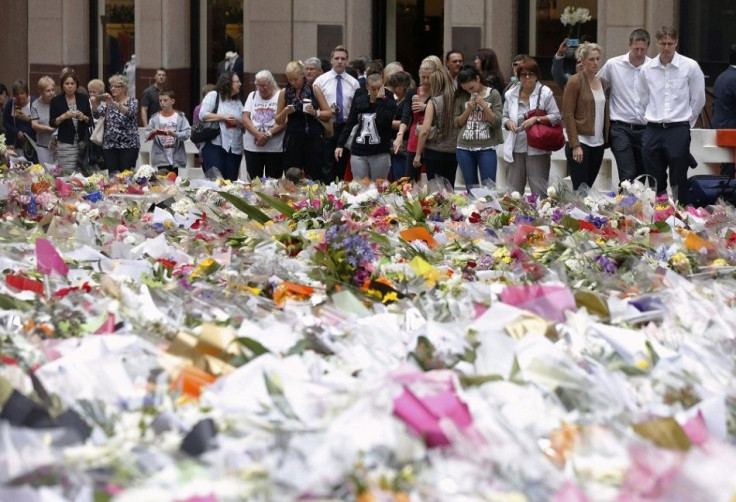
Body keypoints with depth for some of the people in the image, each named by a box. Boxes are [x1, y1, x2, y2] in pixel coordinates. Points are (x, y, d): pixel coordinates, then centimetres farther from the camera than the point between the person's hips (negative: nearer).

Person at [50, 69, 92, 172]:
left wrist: (83, 117, -12)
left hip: (83, 141, 2)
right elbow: (52, 123, -1)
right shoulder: (56, 101, 1)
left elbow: (91, 121, 8)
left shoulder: (83, 99, 6)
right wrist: (63, 116, -17)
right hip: (66, 143, -2)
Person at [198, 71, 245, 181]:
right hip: (215, 145, -5)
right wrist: (223, 117, -11)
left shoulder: (237, 102, 19)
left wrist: (237, 122, -6)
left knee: (230, 180, 2)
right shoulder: (213, 96, 3)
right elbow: (203, 115, -8)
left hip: (235, 147, 5)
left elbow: (244, 123, 17)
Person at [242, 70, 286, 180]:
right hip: (252, 147, 3)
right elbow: (245, 119, 4)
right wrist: (257, 134, -13)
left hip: (275, 148, -3)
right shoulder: (252, 96, 13)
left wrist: (268, 134, -17)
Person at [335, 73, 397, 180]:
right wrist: (340, 144, 9)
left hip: (380, 154, -2)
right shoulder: (359, 101, 6)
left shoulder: (389, 102, -2)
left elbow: (383, 122, -19)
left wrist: (380, 100, -14)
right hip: (358, 152, 2)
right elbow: (350, 123, 13)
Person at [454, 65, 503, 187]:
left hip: (486, 148, -3)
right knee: (470, 189, 9)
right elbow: (457, 123, 8)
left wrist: (483, 105, -14)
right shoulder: (461, 97, 7)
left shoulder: (493, 94, -1)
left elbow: (497, 123, -5)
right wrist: (468, 109, -7)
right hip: (464, 148, 3)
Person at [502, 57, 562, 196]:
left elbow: (556, 117, -5)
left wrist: (537, 119, -18)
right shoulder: (511, 94, 9)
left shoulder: (545, 93, -3)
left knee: (539, 192, -1)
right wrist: (508, 122, -5)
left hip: (537, 149, -4)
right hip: (515, 148, 4)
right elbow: (505, 117, 17)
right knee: (513, 191, 8)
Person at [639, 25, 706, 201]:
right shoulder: (647, 69, 4)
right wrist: (652, 120, 12)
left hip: (678, 131, -3)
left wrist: (685, 121, 7)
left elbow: (698, 100, 2)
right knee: (655, 184, 9)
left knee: (678, 184, 1)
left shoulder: (690, 67, -5)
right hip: (653, 130, 3)